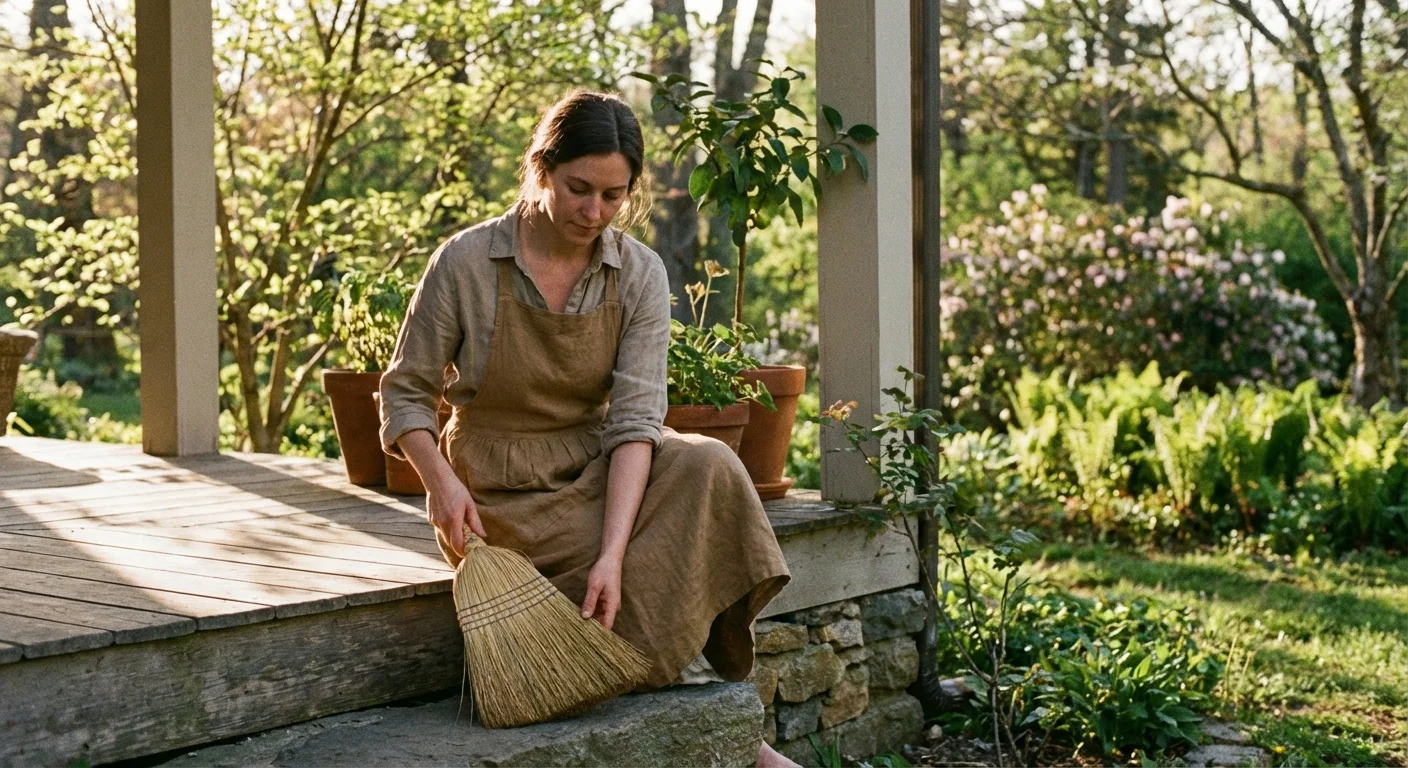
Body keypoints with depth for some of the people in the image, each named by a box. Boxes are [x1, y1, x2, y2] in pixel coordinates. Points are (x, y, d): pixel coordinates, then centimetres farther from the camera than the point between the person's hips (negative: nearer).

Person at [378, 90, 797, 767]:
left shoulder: (639, 275, -5)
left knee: (705, 467, -29)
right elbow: (405, 393, -3)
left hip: (596, 471, 3)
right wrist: (440, 479, -24)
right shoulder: (465, 263, -11)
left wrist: (613, 553, -29)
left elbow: (634, 418, -16)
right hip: (502, 494, -3)